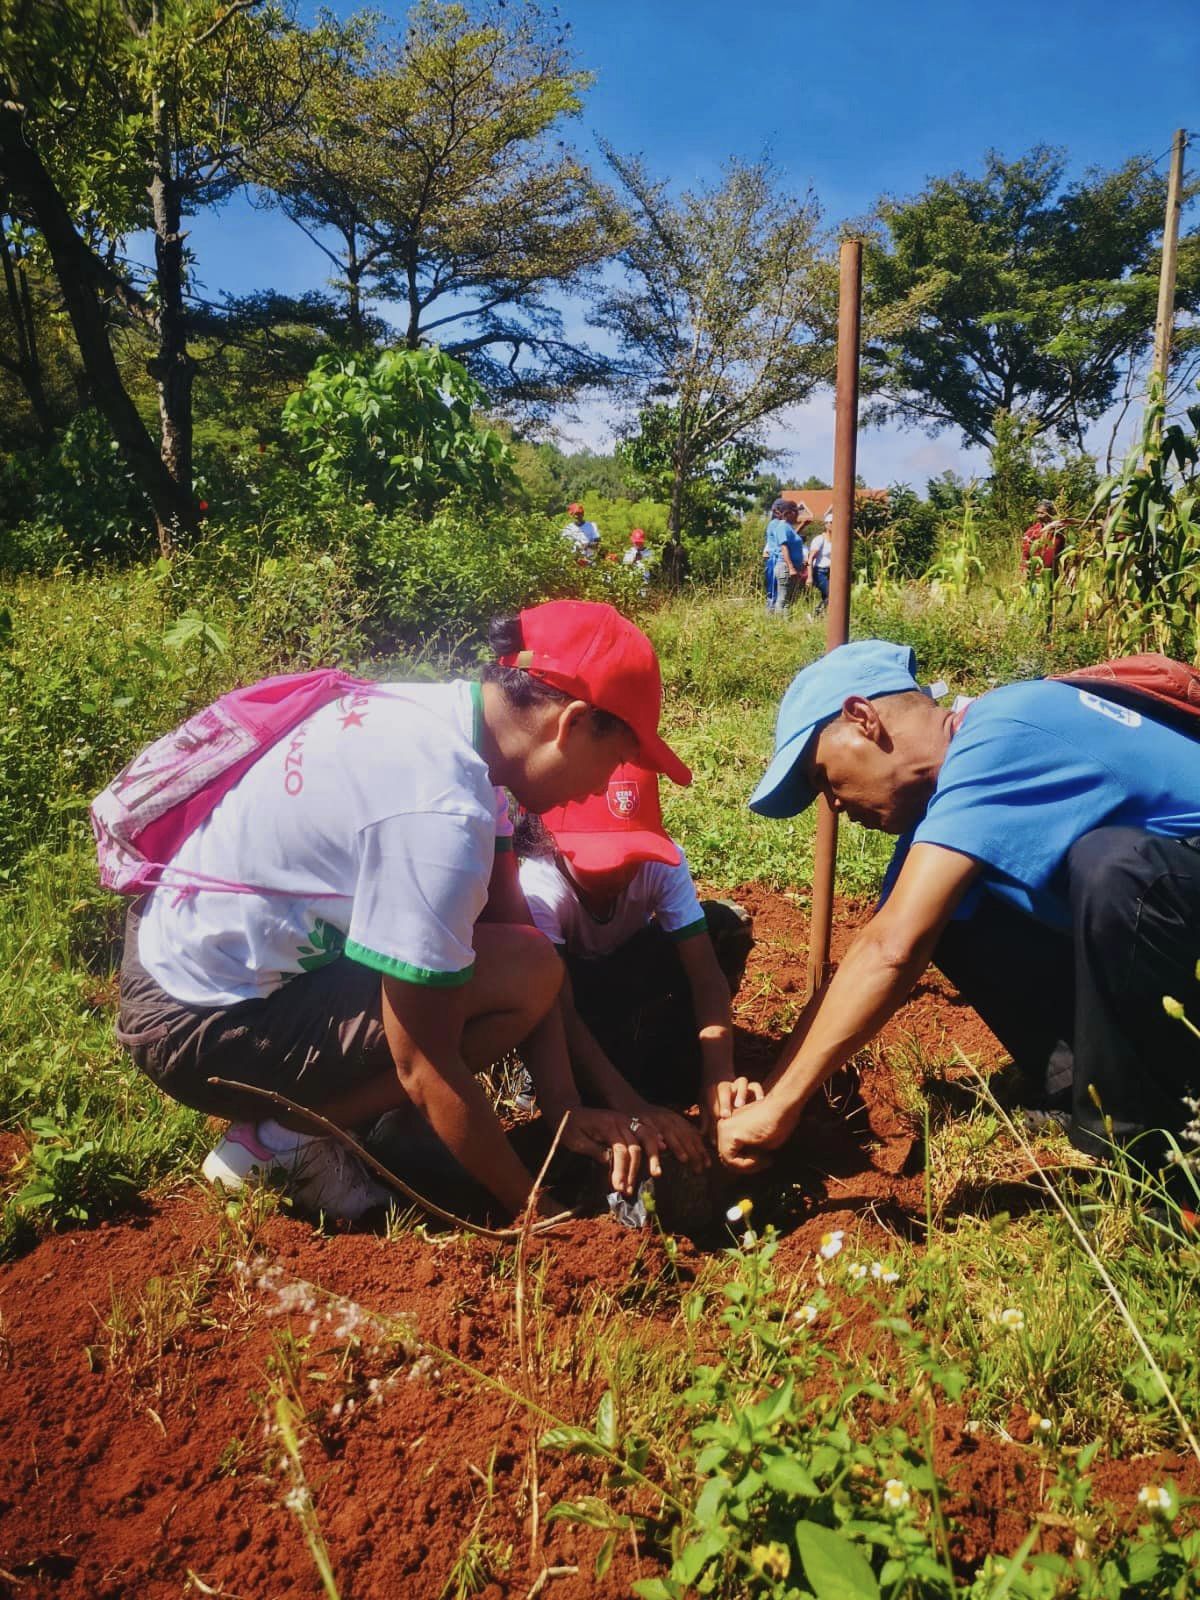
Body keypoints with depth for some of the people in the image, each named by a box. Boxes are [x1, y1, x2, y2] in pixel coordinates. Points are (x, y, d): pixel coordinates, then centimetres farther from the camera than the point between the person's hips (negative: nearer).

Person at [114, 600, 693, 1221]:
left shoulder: (447, 710, -4)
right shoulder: (440, 814, -31)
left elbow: (511, 917, -1)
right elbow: (425, 1070, -23)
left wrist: (567, 1106, -5)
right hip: (200, 1028, -9)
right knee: (526, 975, -18)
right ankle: (283, 1137, -5)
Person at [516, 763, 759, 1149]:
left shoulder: (662, 861, -29)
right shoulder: (539, 888, -37)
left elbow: (706, 973, -31)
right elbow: (560, 1012, -43)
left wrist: (719, 1073, -47)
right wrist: (630, 1106, -54)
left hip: (631, 970, 4)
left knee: (726, 925, -24)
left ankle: (666, 1062, -14)